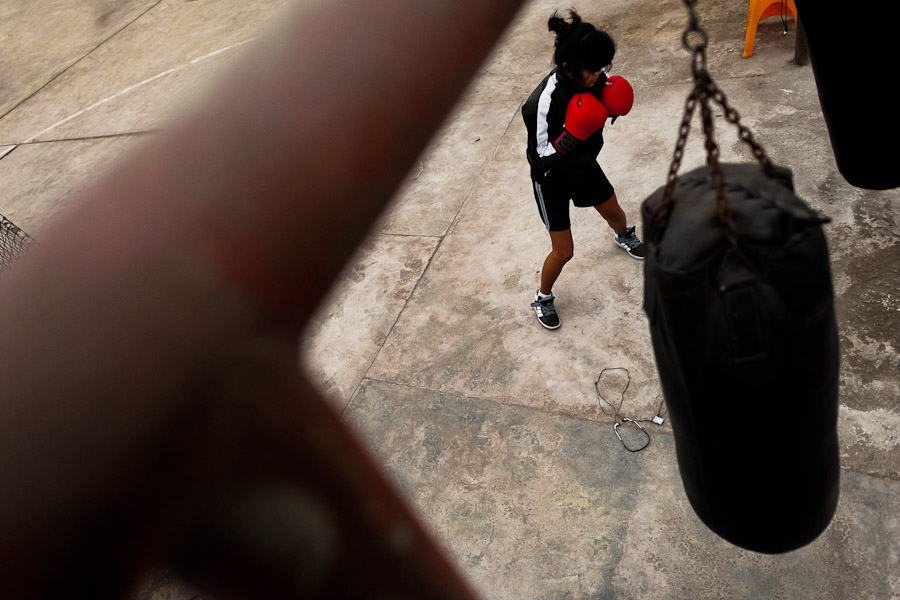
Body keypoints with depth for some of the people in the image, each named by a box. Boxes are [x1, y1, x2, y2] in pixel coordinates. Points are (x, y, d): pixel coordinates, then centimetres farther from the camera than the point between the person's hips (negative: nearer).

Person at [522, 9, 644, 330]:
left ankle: (623, 236, 66)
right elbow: (543, 159, -30)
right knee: (563, 251, 0)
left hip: (585, 166, 6)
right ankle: (543, 298, 28)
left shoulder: (593, 77, -18)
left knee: (615, 213, 27)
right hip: (552, 180, -6)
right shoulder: (543, 102, -38)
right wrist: (572, 137, -46)